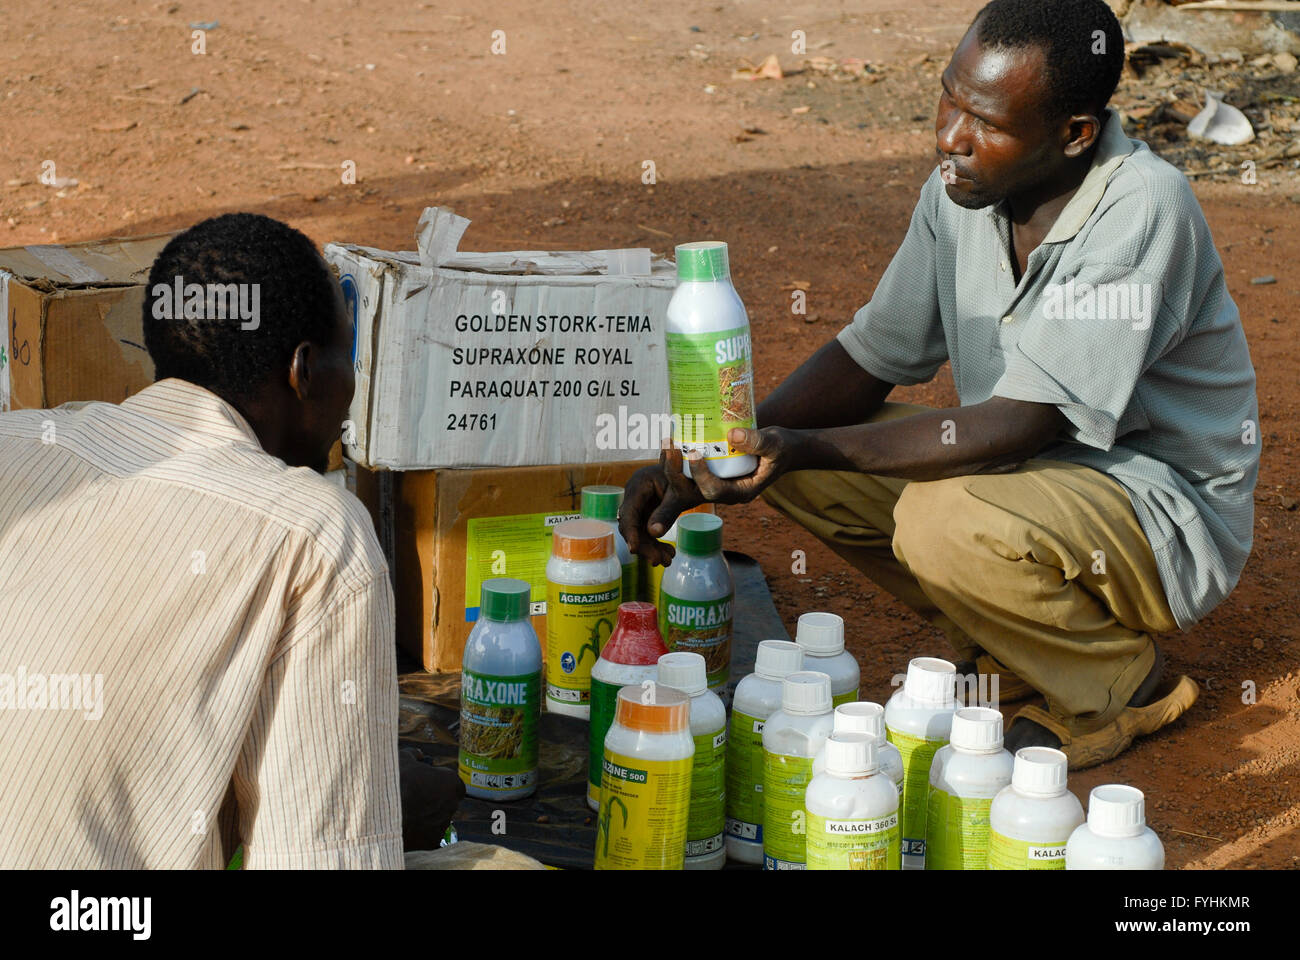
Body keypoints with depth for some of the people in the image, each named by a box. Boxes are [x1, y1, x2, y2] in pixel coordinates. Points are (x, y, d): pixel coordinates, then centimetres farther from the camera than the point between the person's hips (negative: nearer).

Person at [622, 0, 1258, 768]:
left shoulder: (1142, 210, -27)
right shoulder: (963, 190, -5)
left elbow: (1022, 424, -32)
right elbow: (871, 358, 1)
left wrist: (808, 448, -39)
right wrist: (705, 465, -13)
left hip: (1167, 514, -7)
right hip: (1034, 467, 7)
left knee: (946, 522, -35)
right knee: (790, 459, -6)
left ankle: (1121, 684, -5)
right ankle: (1008, 650, 7)